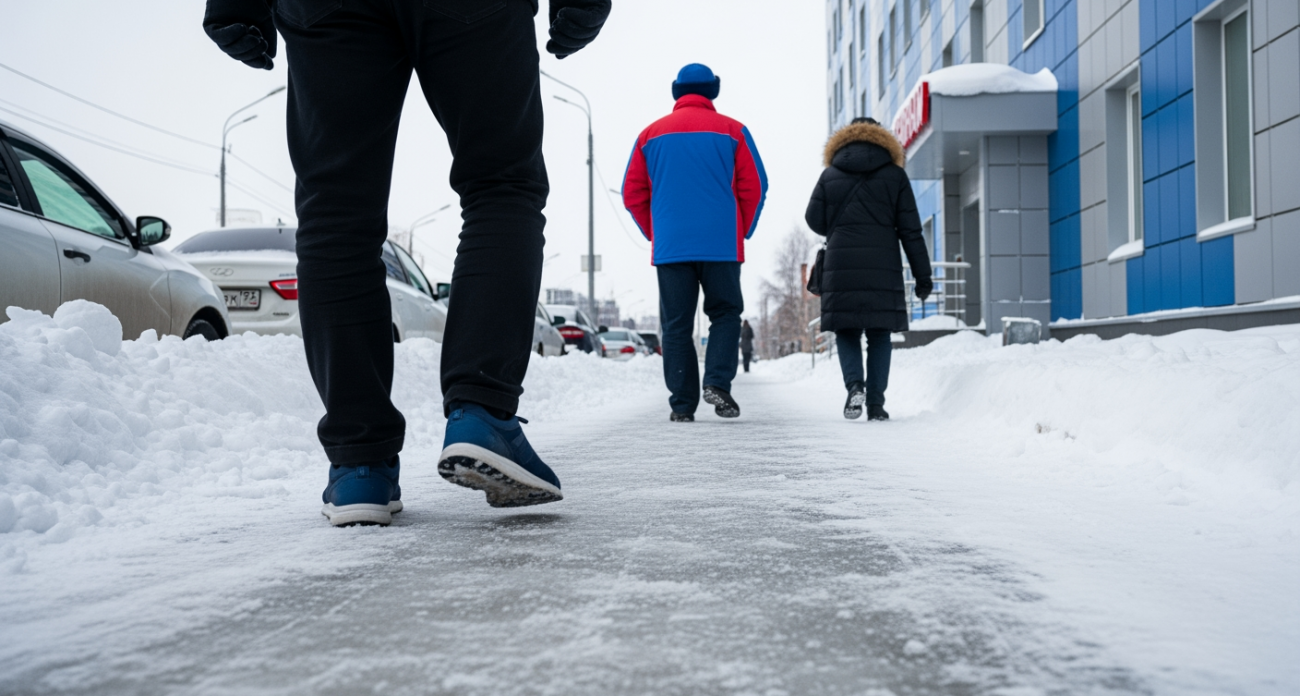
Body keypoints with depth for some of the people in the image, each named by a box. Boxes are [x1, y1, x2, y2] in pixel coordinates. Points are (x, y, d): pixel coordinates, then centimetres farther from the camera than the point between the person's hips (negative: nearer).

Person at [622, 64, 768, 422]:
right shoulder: (732, 130, 5)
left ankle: (682, 403, 1)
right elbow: (754, 188, 1)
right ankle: (718, 381, -9)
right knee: (725, 313, 10)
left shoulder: (652, 134, 11)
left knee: (676, 325, 4)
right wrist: (742, 232, 11)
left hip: (669, 246, 2)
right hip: (721, 245, -1)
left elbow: (633, 194, 9)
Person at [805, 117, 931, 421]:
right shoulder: (895, 175, 8)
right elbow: (910, 231, 4)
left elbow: (814, 220, 6)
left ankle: (854, 384, -16)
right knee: (879, 335, 6)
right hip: (883, 267, 0)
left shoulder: (830, 175, 9)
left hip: (840, 266, 0)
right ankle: (876, 402, 2)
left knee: (846, 331, 8)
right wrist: (923, 276, 7)